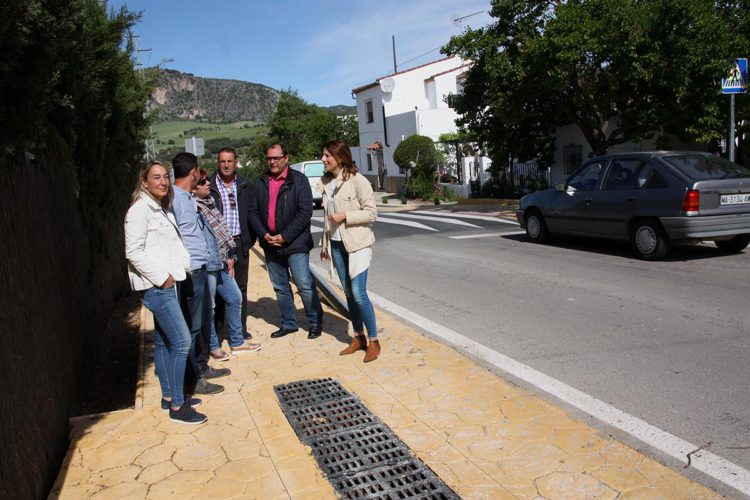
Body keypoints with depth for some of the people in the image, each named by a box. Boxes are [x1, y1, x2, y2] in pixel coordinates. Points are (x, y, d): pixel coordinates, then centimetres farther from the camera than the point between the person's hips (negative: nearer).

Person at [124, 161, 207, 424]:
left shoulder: (161, 209, 14)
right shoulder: (139, 210, -13)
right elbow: (133, 252, -17)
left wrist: (183, 265, 5)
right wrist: (160, 277, -16)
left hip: (167, 284, 9)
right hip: (155, 286, -9)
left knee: (163, 342, 15)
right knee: (181, 342, -9)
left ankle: (168, 397, 26)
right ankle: (177, 407, 0)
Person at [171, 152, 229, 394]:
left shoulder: (189, 197, 14)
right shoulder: (174, 199, -17)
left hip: (201, 268, 10)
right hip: (190, 272, -10)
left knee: (199, 322, 19)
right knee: (191, 326, 0)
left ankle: (202, 367, 33)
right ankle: (194, 380, 11)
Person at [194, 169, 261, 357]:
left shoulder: (209, 202, 12)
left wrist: (230, 257, 13)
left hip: (221, 264, 9)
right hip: (206, 266, -9)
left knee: (235, 298, 14)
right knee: (208, 307, 5)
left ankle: (237, 342, 27)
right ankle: (213, 346, 21)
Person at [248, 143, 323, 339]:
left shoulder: (299, 180, -6)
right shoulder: (260, 183, 8)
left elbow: (305, 212, -12)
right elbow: (252, 211, 8)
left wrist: (285, 237, -16)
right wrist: (264, 234, -8)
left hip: (295, 244, -5)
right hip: (270, 245, 5)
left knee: (305, 285, -3)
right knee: (280, 287, 14)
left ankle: (315, 322, 15)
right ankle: (288, 323, 28)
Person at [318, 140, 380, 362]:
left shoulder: (357, 181, -12)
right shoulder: (326, 183, 8)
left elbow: (371, 212, -11)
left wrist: (345, 216, -20)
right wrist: (325, 245, 16)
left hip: (357, 243, -6)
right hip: (336, 244, 6)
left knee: (358, 293, -10)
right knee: (348, 293, 10)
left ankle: (373, 341, 3)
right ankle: (358, 338, 22)